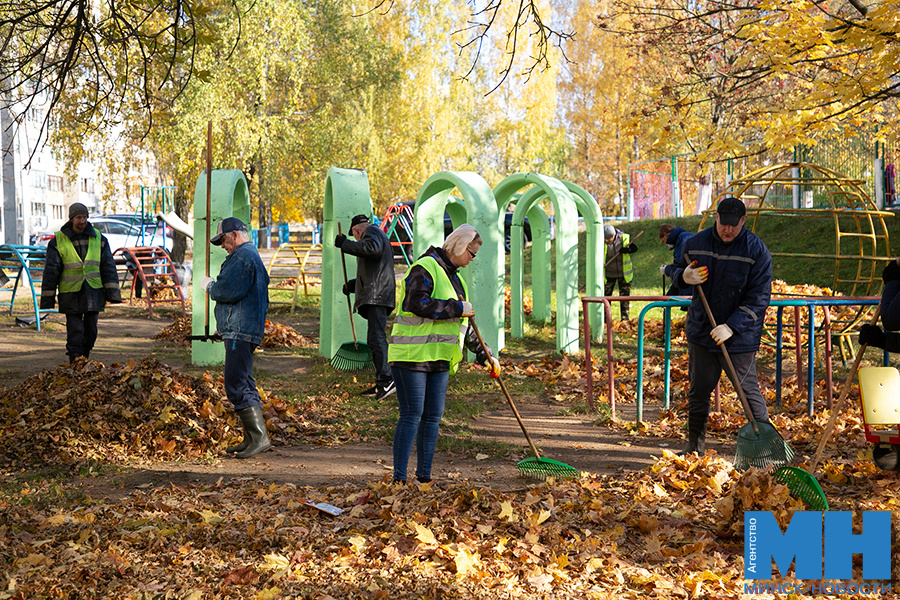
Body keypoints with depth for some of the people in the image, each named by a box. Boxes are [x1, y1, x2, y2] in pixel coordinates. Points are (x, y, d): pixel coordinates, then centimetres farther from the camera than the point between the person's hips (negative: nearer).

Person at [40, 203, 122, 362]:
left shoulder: (98, 238, 5)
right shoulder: (58, 241, -2)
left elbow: (108, 266, 6)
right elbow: (50, 270, 0)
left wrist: (112, 292, -2)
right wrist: (48, 298, -4)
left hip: (93, 293, 3)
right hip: (71, 294, -3)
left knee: (91, 331, 9)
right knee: (75, 332, -5)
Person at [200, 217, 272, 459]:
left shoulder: (242, 257, -12)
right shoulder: (253, 256, 23)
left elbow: (228, 291, -21)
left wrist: (209, 285, -2)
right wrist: (214, 285, 18)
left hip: (239, 330, -11)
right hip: (249, 329, 11)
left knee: (237, 387, -12)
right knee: (245, 384, 14)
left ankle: (260, 437, -14)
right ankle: (251, 439, 17)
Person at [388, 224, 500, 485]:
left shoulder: (454, 276, 20)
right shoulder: (425, 268, -10)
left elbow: (462, 325, 26)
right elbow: (418, 304, -25)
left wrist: (484, 354, 22)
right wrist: (457, 308, -18)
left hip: (439, 359, 9)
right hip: (412, 355, -9)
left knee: (433, 416, 8)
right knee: (412, 415, -9)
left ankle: (424, 475, 16)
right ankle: (399, 478, -6)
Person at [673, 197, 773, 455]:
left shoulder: (756, 251, -10)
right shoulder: (695, 243, 2)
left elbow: (758, 298, -12)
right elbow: (677, 271, 17)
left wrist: (732, 327, -21)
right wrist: (684, 276, -10)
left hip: (739, 336, -4)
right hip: (701, 331, 4)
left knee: (747, 390, -2)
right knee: (698, 390, 11)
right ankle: (695, 445, 25)